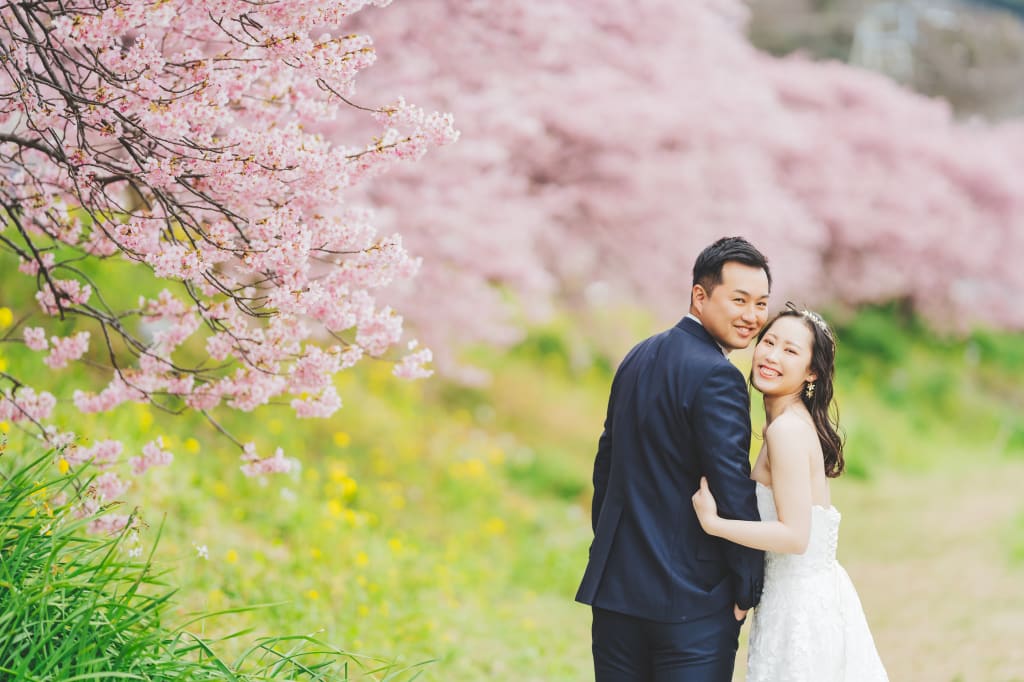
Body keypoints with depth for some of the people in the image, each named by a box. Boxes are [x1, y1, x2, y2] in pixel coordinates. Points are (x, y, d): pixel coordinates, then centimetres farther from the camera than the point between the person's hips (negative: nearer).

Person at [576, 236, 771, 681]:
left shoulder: (638, 357, 11)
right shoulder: (716, 377, -15)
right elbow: (734, 492, -18)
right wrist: (748, 592, -6)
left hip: (615, 590, 8)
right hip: (692, 601, -8)